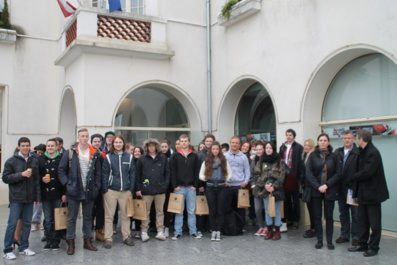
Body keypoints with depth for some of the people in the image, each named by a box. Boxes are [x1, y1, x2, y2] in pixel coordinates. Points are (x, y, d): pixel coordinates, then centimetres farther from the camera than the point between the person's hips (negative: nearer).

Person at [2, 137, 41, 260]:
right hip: (16, 198, -4)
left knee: (27, 223, 9)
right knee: (12, 223, -1)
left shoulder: (34, 161, 7)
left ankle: (24, 247, 20)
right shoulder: (11, 161, -3)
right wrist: (21, 174, -18)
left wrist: (38, 196, 8)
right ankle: (7, 250, 9)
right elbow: (5, 178, -6)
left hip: (29, 198, 4)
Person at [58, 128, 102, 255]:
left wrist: (96, 186, -1)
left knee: (88, 217, 13)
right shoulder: (70, 152, -3)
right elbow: (61, 170, -1)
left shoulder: (95, 154, 3)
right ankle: (70, 243, 16)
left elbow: (98, 172, 6)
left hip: (89, 191, 2)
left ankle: (87, 241, 24)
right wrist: (67, 183, -9)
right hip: (74, 191, -2)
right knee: (72, 218, 6)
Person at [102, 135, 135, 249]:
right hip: (111, 190, -1)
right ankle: (108, 238, 12)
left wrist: (131, 189, -2)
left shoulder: (129, 157, 4)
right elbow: (104, 174, -1)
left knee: (125, 215, 10)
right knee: (109, 215, 4)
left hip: (125, 191, 2)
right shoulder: (108, 157, 0)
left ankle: (126, 236, 22)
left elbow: (132, 174, 4)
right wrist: (105, 190, -8)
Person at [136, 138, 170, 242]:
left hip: (160, 190, 2)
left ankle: (160, 231, 18)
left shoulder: (163, 158, 5)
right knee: (145, 212, 6)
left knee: (160, 211, 9)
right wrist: (138, 189, -4)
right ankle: (144, 232, 15)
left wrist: (165, 185, -3)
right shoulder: (141, 159, 1)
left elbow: (167, 173, 8)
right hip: (146, 190, -1)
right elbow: (137, 175, 1)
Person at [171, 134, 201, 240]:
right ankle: (178, 232, 11)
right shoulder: (175, 155, 1)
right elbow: (173, 172, -2)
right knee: (179, 211, 4)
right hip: (179, 187, -1)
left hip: (191, 187, 1)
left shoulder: (194, 156, 6)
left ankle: (193, 231, 15)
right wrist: (175, 186, -9)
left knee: (191, 211, 7)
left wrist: (195, 185, -3)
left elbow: (197, 171, 5)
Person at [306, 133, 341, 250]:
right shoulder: (312, 155, 2)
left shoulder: (333, 156, 3)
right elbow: (308, 173, -5)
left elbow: (337, 173, -2)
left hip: (330, 191, 0)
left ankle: (329, 241, 15)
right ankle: (319, 240, 15)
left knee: (329, 216, 5)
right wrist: (318, 186, -13)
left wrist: (327, 185, -12)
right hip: (316, 191, 0)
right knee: (317, 216, 5)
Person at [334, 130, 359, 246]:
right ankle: (344, 235, 27)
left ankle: (355, 237, 18)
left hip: (353, 188, -5)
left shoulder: (358, 153, -9)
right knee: (343, 213, 15)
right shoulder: (337, 152, 8)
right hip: (341, 188, 5)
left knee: (355, 214, 6)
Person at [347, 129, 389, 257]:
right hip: (364, 192, 9)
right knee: (362, 220, 15)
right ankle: (362, 244, 25)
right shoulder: (363, 152, 8)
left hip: (373, 192, -9)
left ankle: (373, 247, 15)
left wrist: (351, 178, -12)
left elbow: (367, 172, -25)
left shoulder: (373, 153, -19)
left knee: (374, 222, 4)